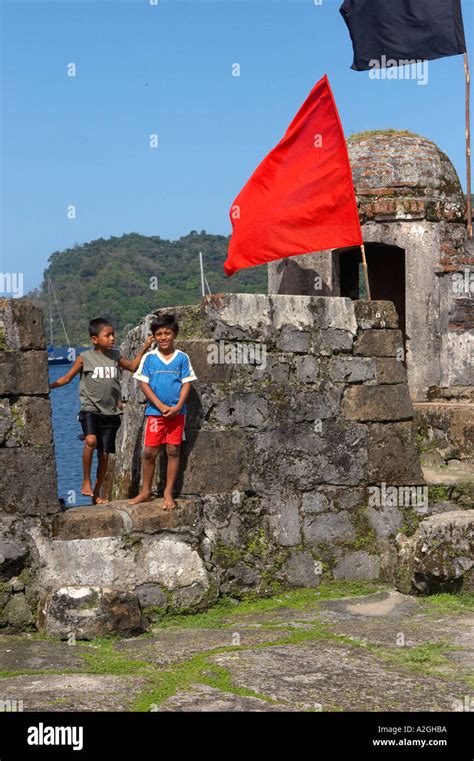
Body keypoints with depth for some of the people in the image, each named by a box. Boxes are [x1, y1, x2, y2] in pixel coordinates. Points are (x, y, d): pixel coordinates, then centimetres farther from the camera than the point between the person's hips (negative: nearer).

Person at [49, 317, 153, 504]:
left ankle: (96, 492, 20)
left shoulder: (115, 356, 8)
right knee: (91, 440, -29)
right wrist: (48, 386, -7)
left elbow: (133, 366, 18)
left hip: (110, 412, 4)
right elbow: (67, 378, 4)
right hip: (90, 409, -4)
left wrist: (144, 348, 9)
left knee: (104, 454, 5)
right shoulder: (85, 357, -2)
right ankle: (86, 482, -12)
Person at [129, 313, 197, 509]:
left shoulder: (182, 358, 1)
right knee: (150, 452, 1)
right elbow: (144, 384, -2)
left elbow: (187, 383, 0)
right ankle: (146, 491, 15)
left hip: (177, 412, 0)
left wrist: (178, 407, -13)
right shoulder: (149, 358, 0)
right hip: (155, 412, 0)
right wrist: (161, 406, -12)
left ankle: (168, 493, 13)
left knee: (173, 451, 4)